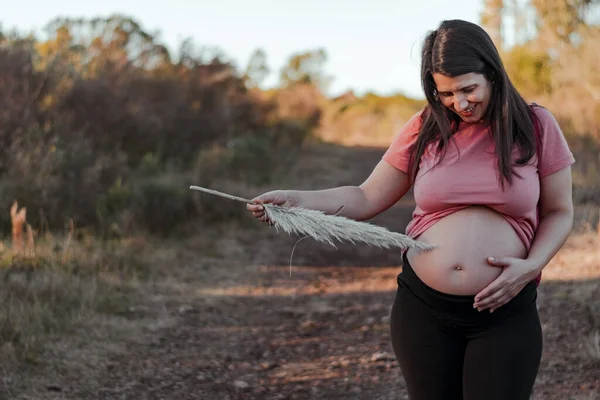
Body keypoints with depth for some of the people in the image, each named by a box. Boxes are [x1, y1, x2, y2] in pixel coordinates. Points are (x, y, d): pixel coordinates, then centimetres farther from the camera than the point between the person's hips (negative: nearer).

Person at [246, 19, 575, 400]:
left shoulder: (535, 126, -3)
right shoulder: (423, 129, 1)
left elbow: (559, 212, 5)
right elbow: (367, 199, 5)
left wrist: (531, 265, -13)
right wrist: (296, 200, -9)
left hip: (505, 313, -1)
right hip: (423, 306, 2)